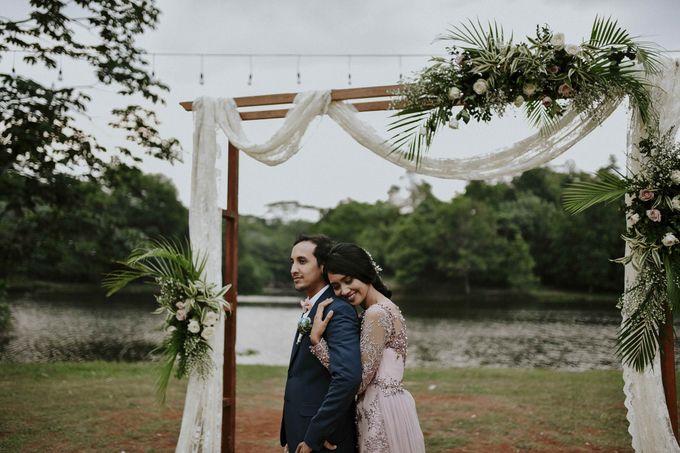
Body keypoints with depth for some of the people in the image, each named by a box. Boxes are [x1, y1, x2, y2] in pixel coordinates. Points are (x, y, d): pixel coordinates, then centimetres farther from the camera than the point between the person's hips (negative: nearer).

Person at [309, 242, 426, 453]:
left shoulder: (376, 313, -19)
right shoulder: (386, 307, 11)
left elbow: (357, 381, -19)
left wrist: (316, 338, -17)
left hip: (382, 413, -10)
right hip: (385, 408, 10)